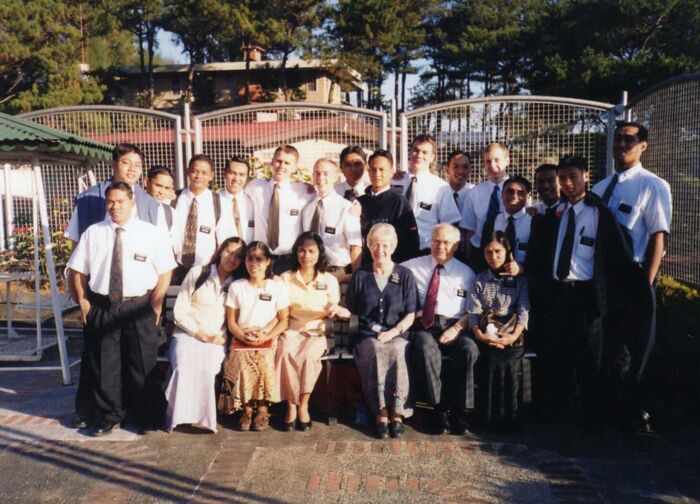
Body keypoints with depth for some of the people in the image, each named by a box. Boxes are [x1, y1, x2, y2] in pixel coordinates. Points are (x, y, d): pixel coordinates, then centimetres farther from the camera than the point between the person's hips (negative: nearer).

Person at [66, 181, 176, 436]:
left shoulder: (152, 233, -1)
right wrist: (82, 301, 0)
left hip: (139, 308, -2)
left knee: (143, 365, 7)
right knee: (103, 365, 8)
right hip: (102, 308, 2)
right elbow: (77, 270, 9)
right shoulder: (92, 233, 6)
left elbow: (165, 272, -1)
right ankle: (110, 416, 26)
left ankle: (148, 417, 24)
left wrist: (154, 305, -7)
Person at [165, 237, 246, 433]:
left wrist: (220, 337, -11)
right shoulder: (198, 273, 5)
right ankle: (181, 417, -21)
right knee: (184, 367, -33)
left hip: (217, 340, 1)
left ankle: (202, 418, -20)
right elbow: (179, 310, 1)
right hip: (188, 334, -1)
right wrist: (200, 333, -9)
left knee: (207, 368, -32)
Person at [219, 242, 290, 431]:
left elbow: (284, 320, 3)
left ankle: (262, 410, -9)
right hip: (241, 339, 1)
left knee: (264, 363, -31)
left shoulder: (278, 286, 5)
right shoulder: (236, 287, 9)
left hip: (268, 340, -1)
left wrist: (266, 336, -13)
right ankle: (246, 410, -10)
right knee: (242, 364, -30)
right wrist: (243, 337, -11)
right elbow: (231, 321, 8)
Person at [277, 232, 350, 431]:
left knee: (309, 355, -33)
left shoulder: (329, 280, 8)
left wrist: (336, 310, -16)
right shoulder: (285, 278, 8)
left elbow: (335, 312, 8)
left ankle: (303, 405, -17)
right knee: (285, 353, -32)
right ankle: (291, 405, -20)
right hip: (292, 331, 1)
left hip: (317, 332, 0)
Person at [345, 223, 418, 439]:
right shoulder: (360, 275, 13)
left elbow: (410, 316, 5)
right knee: (375, 350, -34)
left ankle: (396, 414, -26)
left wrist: (392, 332, -10)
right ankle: (381, 414, -28)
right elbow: (351, 310, 16)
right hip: (368, 336, 1)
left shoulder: (405, 275, 9)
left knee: (397, 351, -35)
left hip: (397, 335, 0)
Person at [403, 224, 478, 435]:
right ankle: (440, 409, -23)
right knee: (425, 350, -35)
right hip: (424, 326, -1)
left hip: (453, 327, 1)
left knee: (469, 350, -31)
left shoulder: (466, 273, 15)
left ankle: (459, 410, -19)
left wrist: (456, 328, -10)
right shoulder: (413, 267, 13)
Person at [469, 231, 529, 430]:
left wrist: (514, 335, -12)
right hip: (486, 337, 0)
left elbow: (523, 311, 4)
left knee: (509, 364, -26)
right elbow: (474, 311, 6)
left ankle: (509, 418, -17)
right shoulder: (479, 280, 16)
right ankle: (491, 418, -17)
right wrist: (478, 334, -12)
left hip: (511, 336, 0)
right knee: (494, 363, -25)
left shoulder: (519, 280, 13)